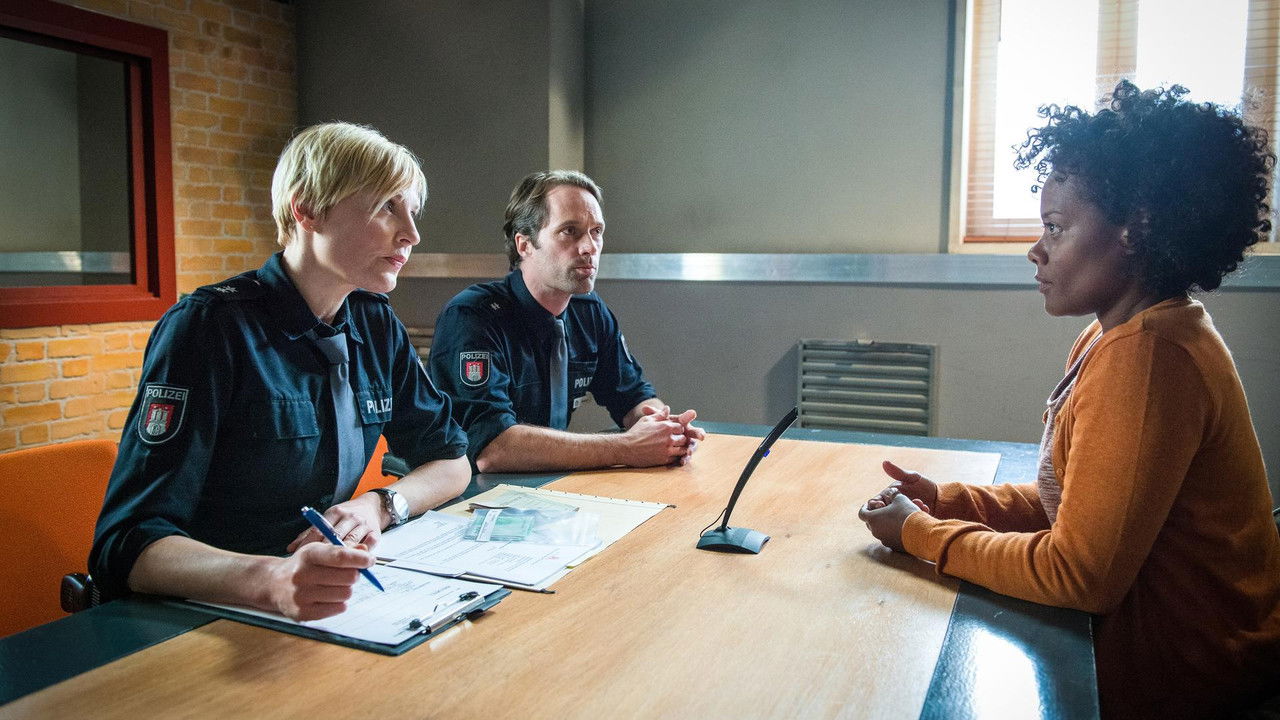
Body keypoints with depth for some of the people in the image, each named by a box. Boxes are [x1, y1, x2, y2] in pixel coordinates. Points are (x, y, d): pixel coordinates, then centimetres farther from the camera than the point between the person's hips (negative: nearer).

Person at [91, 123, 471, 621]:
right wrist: (272, 580, -38)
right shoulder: (209, 328, -14)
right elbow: (128, 542, -20)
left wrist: (380, 507, -9)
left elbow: (451, 459, 11)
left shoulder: (376, 325, 3)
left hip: (334, 608, 5)